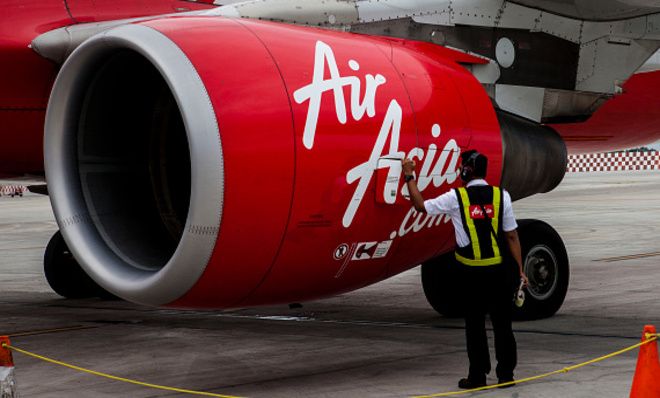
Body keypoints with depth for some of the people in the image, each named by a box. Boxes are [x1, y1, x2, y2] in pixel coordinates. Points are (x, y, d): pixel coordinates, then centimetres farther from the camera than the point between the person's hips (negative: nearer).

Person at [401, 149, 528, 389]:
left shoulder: (456, 198, -5)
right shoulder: (501, 196, -1)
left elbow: (421, 206, 7)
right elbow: (512, 236, 1)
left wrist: (409, 176, 17)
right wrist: (520, 270, 6)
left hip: (472, 272, -1)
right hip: (500, 270, 2)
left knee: (475, 324, 8)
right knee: (502, 322, 8)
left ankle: (478, 375, 11)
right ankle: (506, 374, 12)